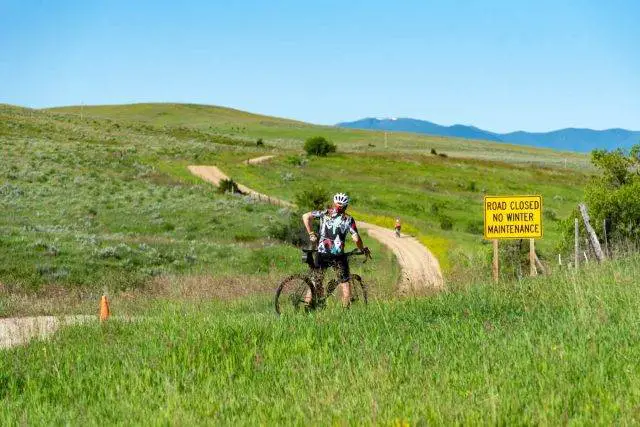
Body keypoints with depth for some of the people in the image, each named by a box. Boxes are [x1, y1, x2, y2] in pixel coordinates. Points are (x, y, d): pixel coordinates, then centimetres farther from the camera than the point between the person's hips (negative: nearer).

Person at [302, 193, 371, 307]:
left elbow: (305, 216, 2)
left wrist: (311, 234, 8)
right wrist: (363, 249, 13)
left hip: (322, 253, 2)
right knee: (344, 282, 9)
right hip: (338, 255, -2)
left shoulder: (325, 213, 9)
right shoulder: (348, 220, 2)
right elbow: (356, 239, -4)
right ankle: (346, 307, 8)